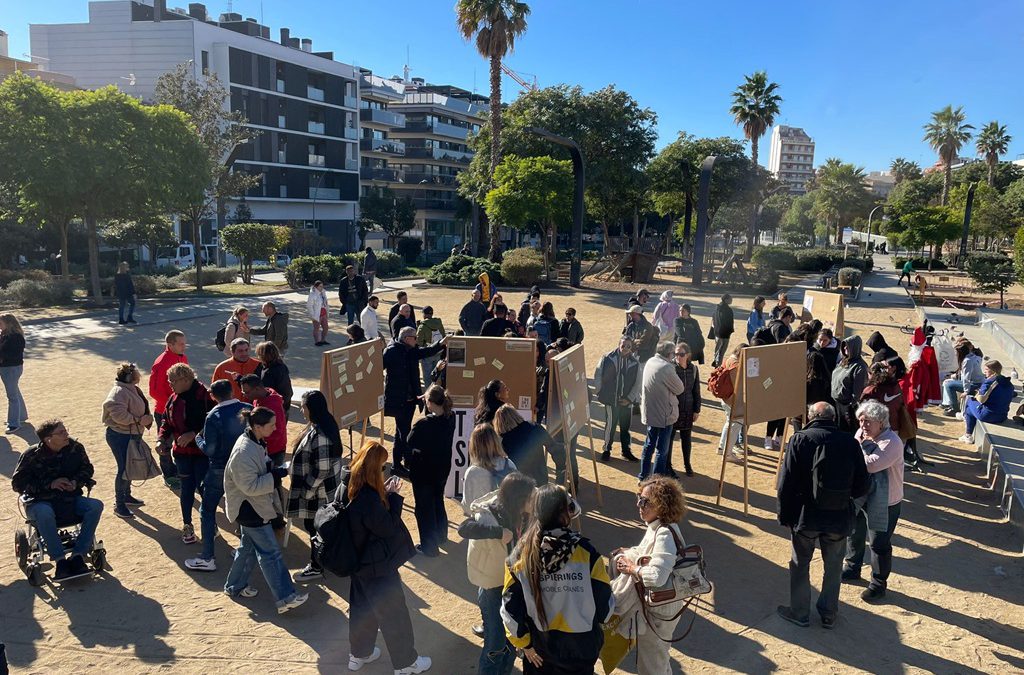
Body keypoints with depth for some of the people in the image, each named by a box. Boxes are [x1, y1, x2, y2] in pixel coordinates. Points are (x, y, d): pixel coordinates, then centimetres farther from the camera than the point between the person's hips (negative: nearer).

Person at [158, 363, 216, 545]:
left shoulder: (204, 396, -16)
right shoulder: (174, 399, 5)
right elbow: (167, 421, 14)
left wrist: (193, 434, -24)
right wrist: (162, 439, -1)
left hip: (202, 450, -5)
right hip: (182, 451, 5)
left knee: (203, 487, -1)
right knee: (186, 488, 11)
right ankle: (187, 525, 25)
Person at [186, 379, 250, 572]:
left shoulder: (213, 416, -17)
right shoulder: (248, 409, -6)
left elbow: (209, 449, -15)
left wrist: (198, 438, 3)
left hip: (220, 470, -4)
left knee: (207, 511, 7)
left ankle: (207, 559, 8)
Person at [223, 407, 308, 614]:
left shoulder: (256, 442, 3)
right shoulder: (243, 452, -28)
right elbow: (250, 486, -27)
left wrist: (277, 469, 2)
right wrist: (278, 474, -27)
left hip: (254, 507, 10)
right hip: (249, 508, -10)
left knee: (249, 546, 22)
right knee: (270, 552, -7)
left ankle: (235, 586, 39)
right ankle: (285, 598, -2)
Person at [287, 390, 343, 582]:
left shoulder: (318, 434, -30)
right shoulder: (325, 425, 0)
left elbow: (322, 470, -28)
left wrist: (306, 491, -17)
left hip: (318, 493, -9)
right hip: (327, 490, 9)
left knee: (314, 528, 7)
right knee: (314, 526, 23)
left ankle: (316, 568, 24)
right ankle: (318, 561, 39)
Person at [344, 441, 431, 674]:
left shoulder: (350, 487, -5)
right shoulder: (368, 496, -33)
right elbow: (387, 527, -24)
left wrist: (384, 493, -3)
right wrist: (393, 496, -18)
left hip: (361, 560, 9)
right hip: (377, 564, -9)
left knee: (362, 607, 25)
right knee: (394, 613, 8)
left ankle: (359, 654, 42)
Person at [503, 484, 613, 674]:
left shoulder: (520, 555, -15)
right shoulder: (586, 552, -21)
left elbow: (510, 607, -9)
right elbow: (604, 609, -14)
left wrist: (524, 643, 6)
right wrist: (603, 574, 5)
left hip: (538, 650, 2)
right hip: (580, 648, -1)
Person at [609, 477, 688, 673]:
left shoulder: (664, 535, -30)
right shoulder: (656, 526, -2)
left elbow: (656, 576, -39)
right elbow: (646, 552, 13)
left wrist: (631, 569, -24)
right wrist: (629, 554, -6)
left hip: (656, 613, -9)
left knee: (650, 666, 12)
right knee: (659, 660, 29)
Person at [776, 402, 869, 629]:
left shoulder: (800, 439, -11)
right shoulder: (849, 442, -4)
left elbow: (786, 484, -12)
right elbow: (862, 487, 0)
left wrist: (784, 515, 0)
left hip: (806, 516, -2)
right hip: (840, 517, 2)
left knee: (800, 565, 15)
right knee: (834, 567, 20)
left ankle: (799, 613, 28)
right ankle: (829, 614, 33)